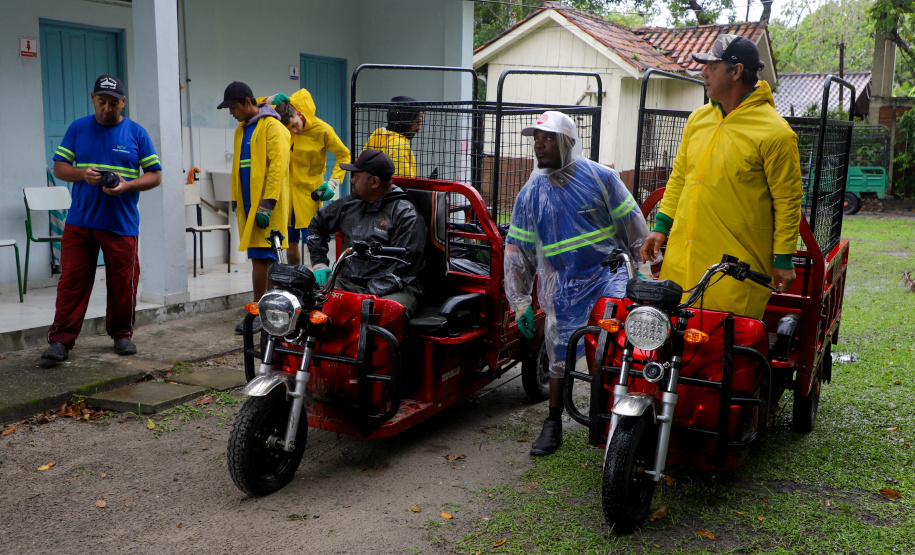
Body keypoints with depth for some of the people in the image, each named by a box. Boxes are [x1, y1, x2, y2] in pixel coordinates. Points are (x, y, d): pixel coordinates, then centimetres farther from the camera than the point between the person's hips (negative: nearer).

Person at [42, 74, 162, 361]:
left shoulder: (136, 133, 4)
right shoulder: (77, 129, 8)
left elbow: (155, 175, 4)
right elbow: (59, 168, 9)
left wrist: (127, 185, -13)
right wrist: (82, 174, -12)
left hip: (122, 223, -1)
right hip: (79, 221, 1)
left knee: (122, 283, 5)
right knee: (71, 280, -2)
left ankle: (122, 334, 21)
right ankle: (61, 339, 3)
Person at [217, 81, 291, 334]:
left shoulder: (272, 127, -9)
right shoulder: (241, 130, 18)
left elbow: (277, 167, -16)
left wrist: (267, 204, -20)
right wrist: (236, 200, 20)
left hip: (266, 206, -8)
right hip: (248, 204, 8)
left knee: (260, 257, -8)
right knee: (264, 258, 11)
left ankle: (258, 313, -3)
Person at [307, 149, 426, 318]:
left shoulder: (406, 215, -4)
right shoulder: (350, 204, 18)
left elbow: (404, 267, -12)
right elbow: (318, 223, 35)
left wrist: (372, 293, -21)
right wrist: (319, 263, 22)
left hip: (394, 289, -5)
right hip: (347, 283, 6)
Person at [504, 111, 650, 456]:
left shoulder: (600, 177, -1)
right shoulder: (530, 194, 6)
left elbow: (632, 224, 5)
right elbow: (517, 250, 10)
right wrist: (520, 303, 7)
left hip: (610, 272, -2)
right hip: (563, 287, 2)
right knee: (561, 353, 6)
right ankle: (553, 424, 21)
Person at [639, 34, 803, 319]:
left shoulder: (775, 133, -8)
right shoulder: (698, 119, 11)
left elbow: (788, 201, -5)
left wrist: (783, 259, -4)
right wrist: (662, 226, 12)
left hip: (737, 266, -6)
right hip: (682, 257, 6)